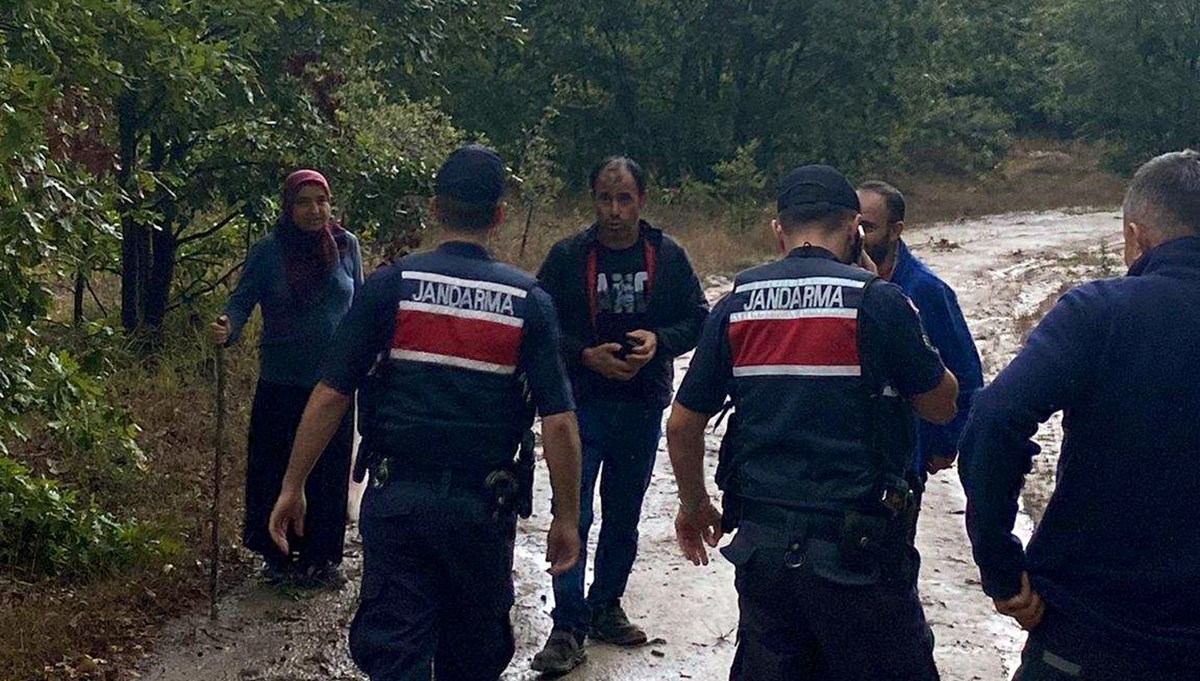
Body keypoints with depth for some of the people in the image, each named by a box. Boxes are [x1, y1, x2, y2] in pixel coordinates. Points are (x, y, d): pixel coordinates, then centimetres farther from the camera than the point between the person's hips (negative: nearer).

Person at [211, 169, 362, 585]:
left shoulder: (346, 245, 3)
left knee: (328, 472, 8)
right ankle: (276, 555, 20)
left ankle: (319, 557, 21)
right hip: (281, 382, -2)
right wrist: (227, 327, -30)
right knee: (273, 471, 4)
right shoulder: (268, 251, -6)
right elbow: (242, 300, -9)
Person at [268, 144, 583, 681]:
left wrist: (292, 487, 2)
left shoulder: (390, 285, -5)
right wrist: (567, 517, 3)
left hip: (396, 496, -1)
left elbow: (330, 396, -7)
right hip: (482, 505, 1)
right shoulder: (528, 301, -3)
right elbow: (559, 422, -7)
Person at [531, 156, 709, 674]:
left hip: (643, 407, 3)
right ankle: (568, 627, -1)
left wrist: (659, 340, -15)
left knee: (623, 517, 15)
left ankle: (605, 608, 32)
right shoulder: (567, 256, -5)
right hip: (580, 403, -3)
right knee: (572, 516, -8)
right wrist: (587, 355, -18)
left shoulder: (668, 256, 0)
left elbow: (698, 319, 5)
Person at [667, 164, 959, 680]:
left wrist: (693, 504, 22)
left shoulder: (737, 305, 3)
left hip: (760, 542, 5)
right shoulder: (877, 300, -9)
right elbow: (942, 405, 1)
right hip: (857, 543, -4)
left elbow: (683, 424, 6)